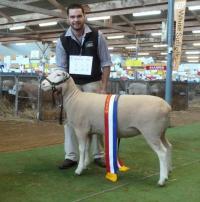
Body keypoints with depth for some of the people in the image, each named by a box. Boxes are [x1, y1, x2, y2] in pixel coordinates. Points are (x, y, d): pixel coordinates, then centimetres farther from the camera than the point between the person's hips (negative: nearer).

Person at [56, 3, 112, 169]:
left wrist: (103, 87, -10)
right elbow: (61, 67, -2)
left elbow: (106, 63, -5)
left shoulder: (97, 36, -10)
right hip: (71, 84, 2)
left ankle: (98, 155, 13)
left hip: (93, 83, -1)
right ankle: (71, 156, 8)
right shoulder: (63, 40, -7)